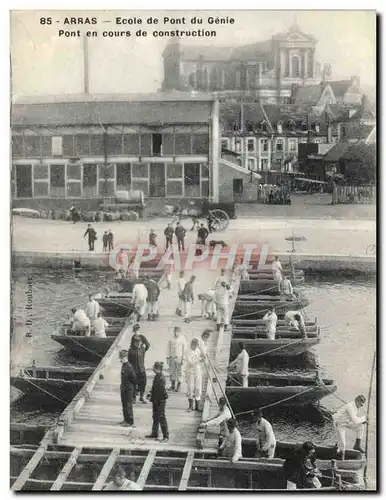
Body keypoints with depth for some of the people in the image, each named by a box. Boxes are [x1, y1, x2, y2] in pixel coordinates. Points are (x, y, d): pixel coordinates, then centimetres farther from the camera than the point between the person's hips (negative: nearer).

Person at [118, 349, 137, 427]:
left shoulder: (129, 367, -22)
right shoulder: (123, 365, 6)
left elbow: (134, 379, -20)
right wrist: (122, 386, 15)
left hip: (128, 389, -9)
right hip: (123, 389, 9)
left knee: (128, 405, -1)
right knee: (124, 404, 18)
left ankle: (130, 422, 8)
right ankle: (126, 419, 31)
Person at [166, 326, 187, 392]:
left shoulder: (182, 339, -3)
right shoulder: (171, 339, 6)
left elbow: (185, 349, -3)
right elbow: (168, 348, 12)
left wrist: (183, 359, -8)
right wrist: (168, 357, 7)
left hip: (179, 358, -3)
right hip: (172, 357, 3)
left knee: (179, 372, -1)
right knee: (171, 372, 7)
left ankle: (178, 386, 8)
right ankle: (173, 386, 19)